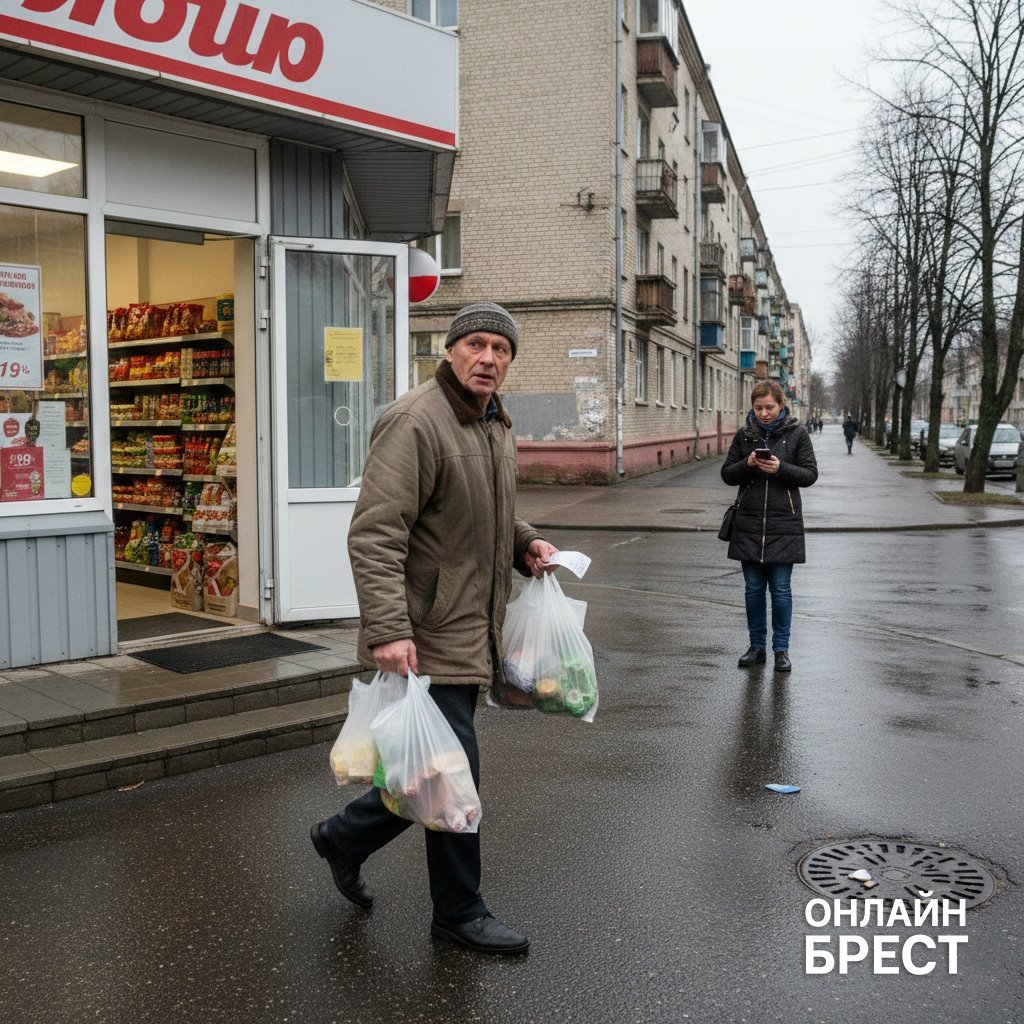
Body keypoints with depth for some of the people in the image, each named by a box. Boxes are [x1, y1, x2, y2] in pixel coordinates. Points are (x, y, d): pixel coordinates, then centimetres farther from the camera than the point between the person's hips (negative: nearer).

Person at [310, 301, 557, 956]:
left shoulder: (498, 426, 14)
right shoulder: (416, 422, -17)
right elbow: (375, 534, -24)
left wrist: (526, 543, 8)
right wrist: (388, 630, -31)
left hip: (472, 633, 10)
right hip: (429, 637, -9)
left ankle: (344, 837, 41)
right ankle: (461, 913, 21)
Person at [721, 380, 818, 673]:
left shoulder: (796, 434, 0)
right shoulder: (744, 434, 6)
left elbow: (810, 474, -2)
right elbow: (727, 474, 8)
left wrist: (781, 468, -18)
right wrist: (747, 464, -12)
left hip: (783, 526, -2)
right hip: (749, 525, 2)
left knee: (781, 589, 1)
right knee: (753, 588, 8)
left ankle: (781, 649, 12)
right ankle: (757, 647, 20)